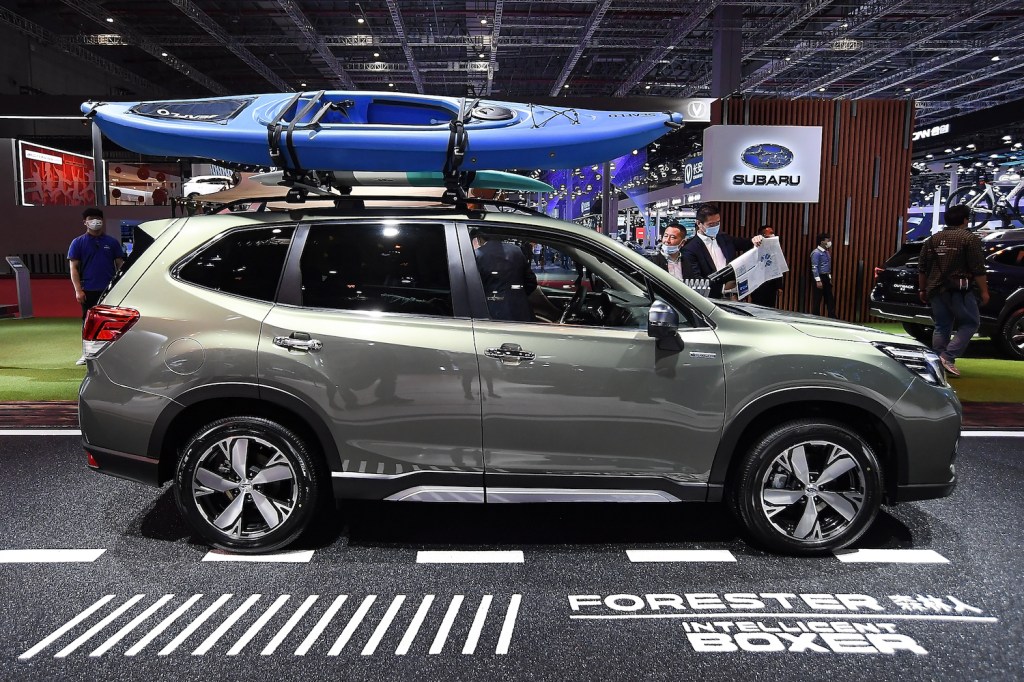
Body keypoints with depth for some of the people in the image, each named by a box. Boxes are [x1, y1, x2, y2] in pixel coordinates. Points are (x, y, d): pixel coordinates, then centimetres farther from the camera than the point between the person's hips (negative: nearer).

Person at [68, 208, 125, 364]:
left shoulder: (112, 242, 8)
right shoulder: (78, 243, 5)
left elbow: (120, 265, 9)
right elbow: (74, 268, 1)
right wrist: (78, 290, -8)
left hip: (109, 290, 1)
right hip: (88, 291, 0)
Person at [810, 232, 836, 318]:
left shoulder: (827, 253, 14)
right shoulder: (816, 253, -13)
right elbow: (814, 268, -18)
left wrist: (830, 278, 19)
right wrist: (818, 280, -22)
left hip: (826, 278, 9)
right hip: (819, 278, -9)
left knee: (830, 299, 8)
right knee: (817, 300, -2)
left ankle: (832, 317, 12)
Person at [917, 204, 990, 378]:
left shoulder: (933, 239, 12)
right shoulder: (969, 238, -5)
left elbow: (922, 268, 14)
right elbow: (978, 269, -9)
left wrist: (922, 290, 22)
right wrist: (984, 291, -4)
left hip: (936, 291, 6)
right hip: (959, 290, -6)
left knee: (941, 327, 11)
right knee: (970, 323, 3)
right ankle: (949, 357, -11)